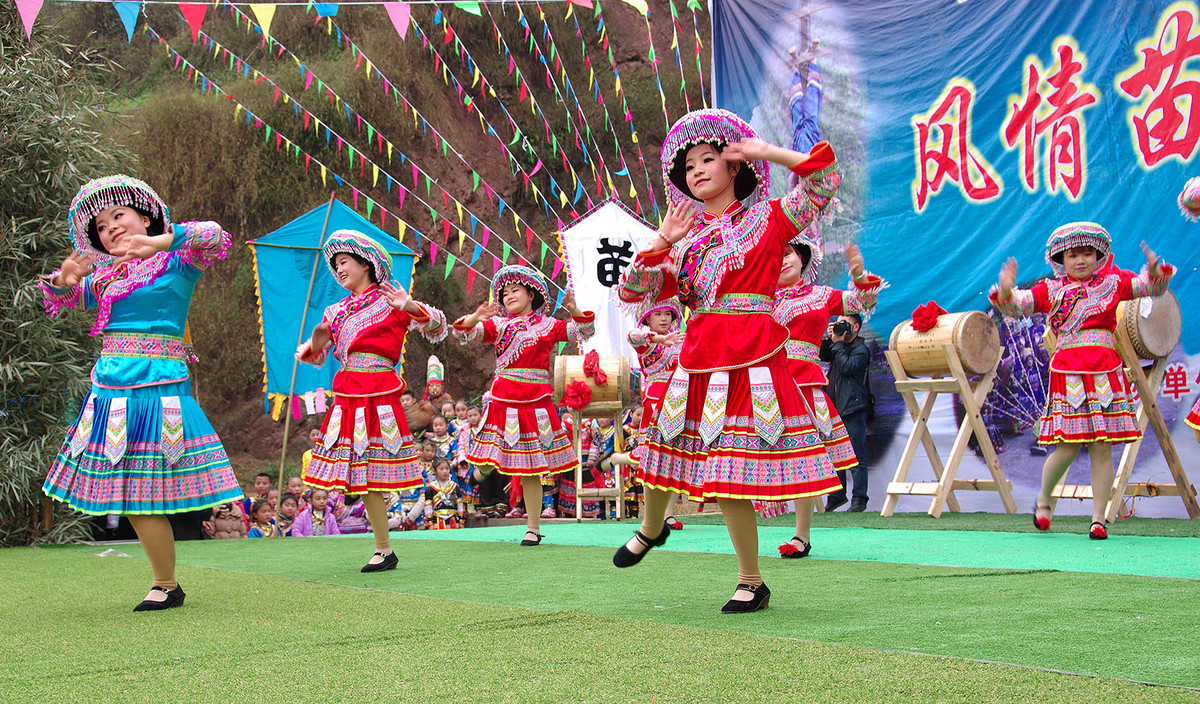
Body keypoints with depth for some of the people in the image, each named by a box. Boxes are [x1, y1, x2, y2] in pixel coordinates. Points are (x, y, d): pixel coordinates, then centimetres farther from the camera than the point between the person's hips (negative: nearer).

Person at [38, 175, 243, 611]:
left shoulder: (175, 261, 1)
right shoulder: (105, 277, 18)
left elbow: (213, 238, -16)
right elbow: (58, 301, 25)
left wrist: (160, 242, -31)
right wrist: (64, 278, 2)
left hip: (157, 389, -6)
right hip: (110, 391, 6)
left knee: (144, 494, -7)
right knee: (130, 495, 6)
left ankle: (166, 587, 8)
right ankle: (165, 585, 18)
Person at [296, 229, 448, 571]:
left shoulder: (389, 302, 0)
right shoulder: (336, 312, 17)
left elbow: (438, 329, -4)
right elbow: (314, 356, 22)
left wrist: (410, 307, -21)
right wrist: (316, 340, -1)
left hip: (378, 397, -6)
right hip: (347, 397, 6)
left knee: (370, 474, -8)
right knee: (361, 475, 4)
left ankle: (384, 550, 0)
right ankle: (384, 549, 11)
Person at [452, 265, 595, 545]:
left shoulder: (546, 326, 5)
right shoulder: (497, 325, 11)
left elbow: (584, 331, 0)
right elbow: (463, 333, 3)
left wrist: (575, 310, -19)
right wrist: (475, 318, -17)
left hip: (535, 404, -3)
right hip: (502, 402, 3)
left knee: (530, 471, 0)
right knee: (485, 467, -4)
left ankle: (533, 528, 10)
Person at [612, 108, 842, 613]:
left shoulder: (767, 220, 5)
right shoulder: (687, 238, 15)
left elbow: (824, 178, -6)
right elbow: (631, 290, 8)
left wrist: (766, 151, -3)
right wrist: (663, 241, -2)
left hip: (750, 359, -5)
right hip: (698, 358, 5)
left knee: (729, 474, -8)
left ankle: (751, 583, 7)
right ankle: (651, 528, 43)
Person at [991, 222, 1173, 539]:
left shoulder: (1113, 283, 11)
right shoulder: (1051, 290, 8)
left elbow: (1151, 286, 8)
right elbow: (1016, 305, 1)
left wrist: (1155, 272, -15)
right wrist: (1006, 290, -21)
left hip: (1105, 374, 1)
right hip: (1067, 374, -1)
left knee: (1101, 448, -1)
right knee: (1067, 448, -6)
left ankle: (1098, 518, 7)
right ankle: (1044, 498, 22)